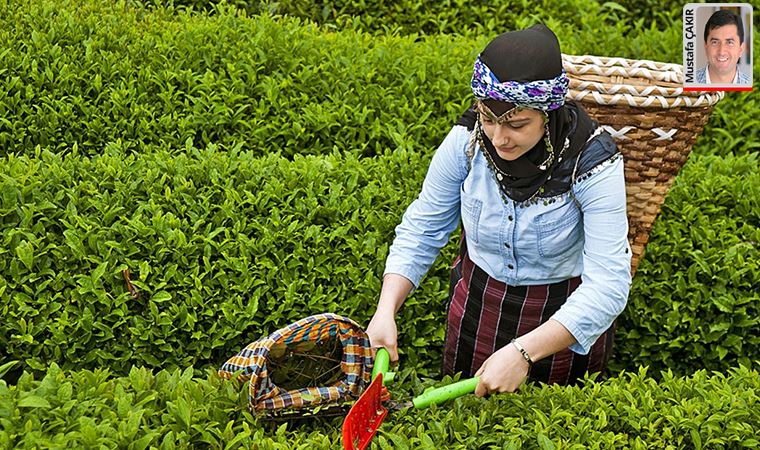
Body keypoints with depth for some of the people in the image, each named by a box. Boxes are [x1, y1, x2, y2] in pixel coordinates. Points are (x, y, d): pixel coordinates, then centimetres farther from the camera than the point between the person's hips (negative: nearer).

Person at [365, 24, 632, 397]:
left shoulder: (592, 162, -28)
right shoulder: (466, 140, -19)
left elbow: (608, 285, -31)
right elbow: (420, 231, -7)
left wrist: (523, 352, -40)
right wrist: (386, 311, -21)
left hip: (566, 321, -3)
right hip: (476, 306, 3)